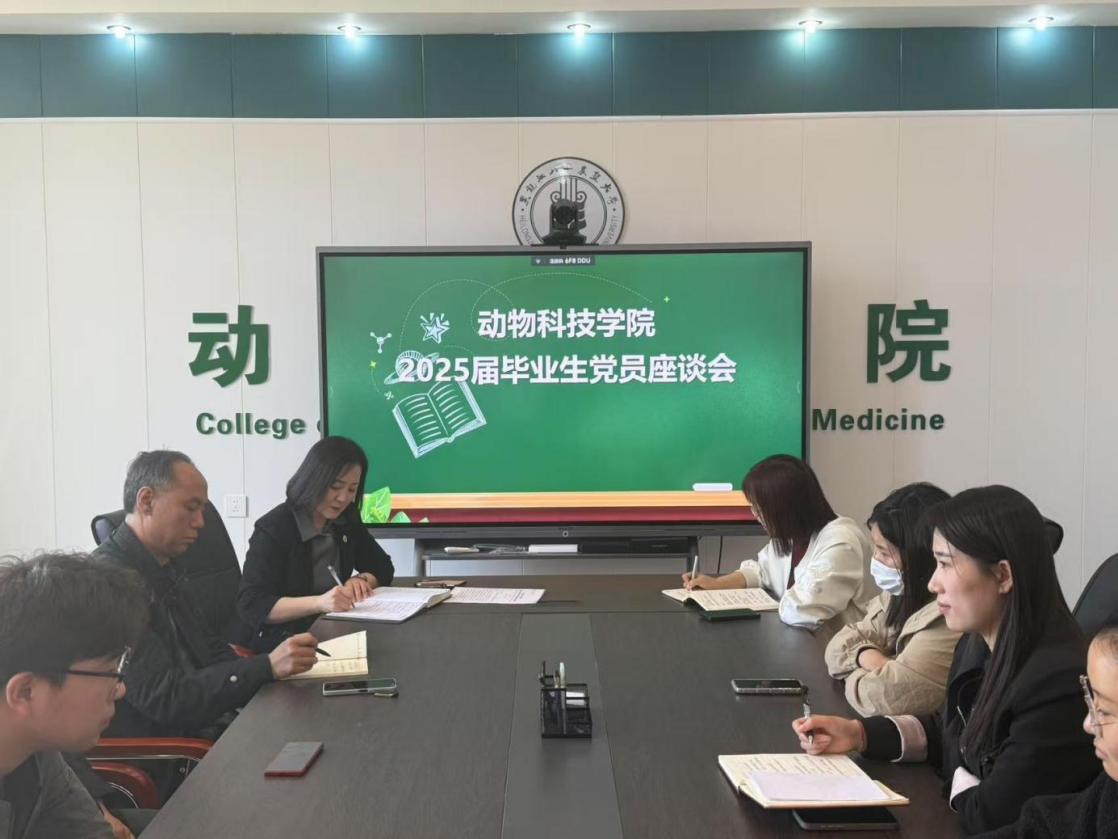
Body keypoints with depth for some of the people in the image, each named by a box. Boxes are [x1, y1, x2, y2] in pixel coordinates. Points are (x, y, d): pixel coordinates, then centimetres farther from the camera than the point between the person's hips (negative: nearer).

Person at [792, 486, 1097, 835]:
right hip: (951, 820, 7)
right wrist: (859, 733, 3)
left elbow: (988, 817, -23)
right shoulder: (979, 644, -1)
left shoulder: (1058, 683, -28)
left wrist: (958, 779, -3)